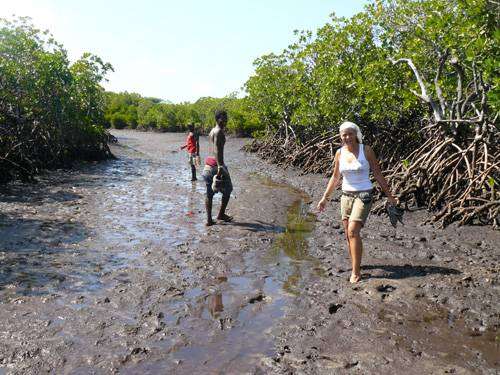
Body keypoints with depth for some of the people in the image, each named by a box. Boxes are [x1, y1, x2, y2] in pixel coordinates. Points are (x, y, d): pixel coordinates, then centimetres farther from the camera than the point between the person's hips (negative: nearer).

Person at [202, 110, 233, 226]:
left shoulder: (212, 131, 17)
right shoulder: (219, 131, -12)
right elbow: (217, 149, -23)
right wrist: (220, 166, -30)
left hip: (208, 163, 9)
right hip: (216, 164, -9)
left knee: (209, 193, 8)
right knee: (227, 190, 8)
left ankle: (209, 220, 10)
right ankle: (221, 214, 14)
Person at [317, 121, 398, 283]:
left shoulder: (366, 150, -6)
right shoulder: (339, 153, 4)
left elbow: (378, 174, -1)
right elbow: (335, 177, 13)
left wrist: (389, 196, 1)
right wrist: (325, 197, 13)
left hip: (363, 195, -5)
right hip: (346, 196, 5)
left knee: (353, 231, -18)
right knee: (348, 235, 8)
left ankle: (356, 272, -11)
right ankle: (355, 266, 27)